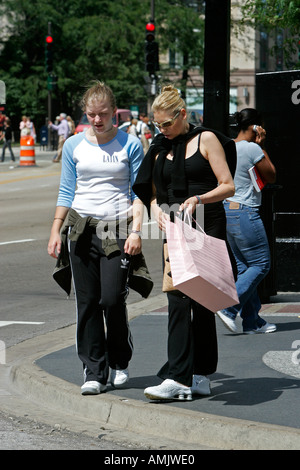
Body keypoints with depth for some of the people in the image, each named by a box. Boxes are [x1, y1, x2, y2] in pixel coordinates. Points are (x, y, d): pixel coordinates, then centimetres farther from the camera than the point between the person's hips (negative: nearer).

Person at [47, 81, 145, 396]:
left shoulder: (130, 144, 1)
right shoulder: (74, 145, 8)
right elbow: (66, 192, 12)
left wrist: (136, 231, -8)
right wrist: (56, 231, 6)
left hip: (117, 229, -3)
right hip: (82, 229, 3)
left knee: (112, 299, -10)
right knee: (87, 302, 0)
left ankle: (119, 362, 14)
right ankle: (94, 371, 8)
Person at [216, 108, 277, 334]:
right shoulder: (253, 149, -14)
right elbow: (271, 176, -3)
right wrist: (261, 147, 2)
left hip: (227, 211, 9)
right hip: (245, 212, -9)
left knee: (245, 266, 12)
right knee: (261, 264, 0)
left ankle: (252, 320, 13)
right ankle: (230, 308, -9)